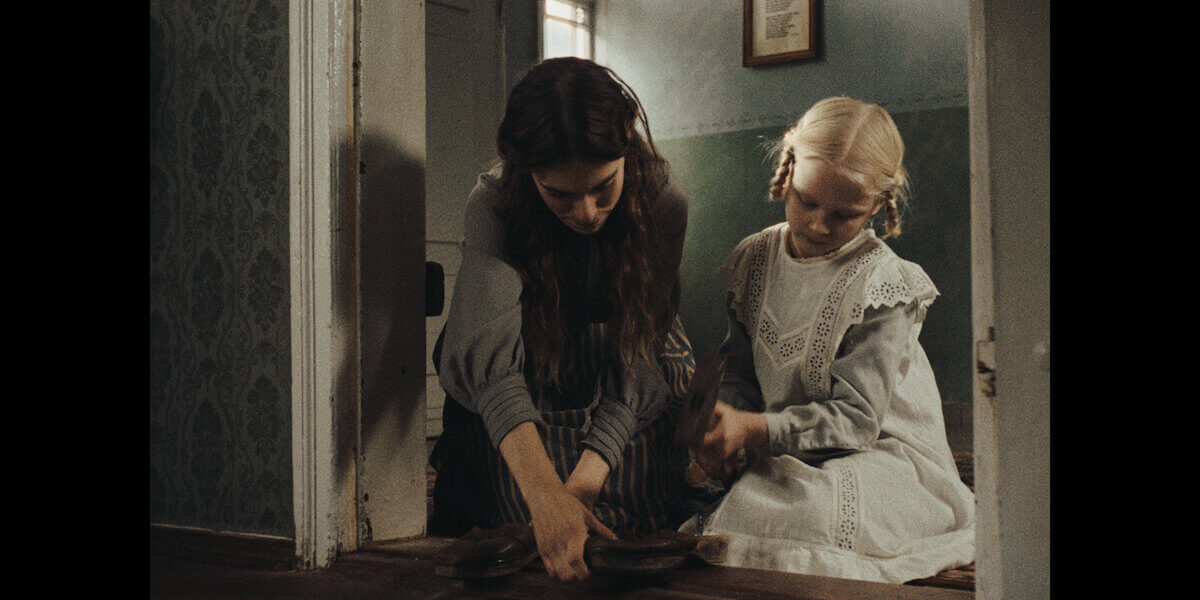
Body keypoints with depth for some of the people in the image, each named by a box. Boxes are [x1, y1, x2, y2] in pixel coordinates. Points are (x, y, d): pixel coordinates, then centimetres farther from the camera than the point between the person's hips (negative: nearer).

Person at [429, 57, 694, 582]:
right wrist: (546, 497, -53)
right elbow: (490, 352, -39)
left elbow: (640, 362, -20)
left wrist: (585, 480, -33)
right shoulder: (493, 204, -24)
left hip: (626, 417, 1)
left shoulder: (662, 201, -20)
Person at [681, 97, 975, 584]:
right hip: (783, 452, 5)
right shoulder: (755, 259, 3)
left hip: (880, 450, -5)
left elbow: (854, 417, -19)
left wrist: (754, 429, -31)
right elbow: (741, 372, 8)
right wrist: (725, 421, -15)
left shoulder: (883, 285, -14)